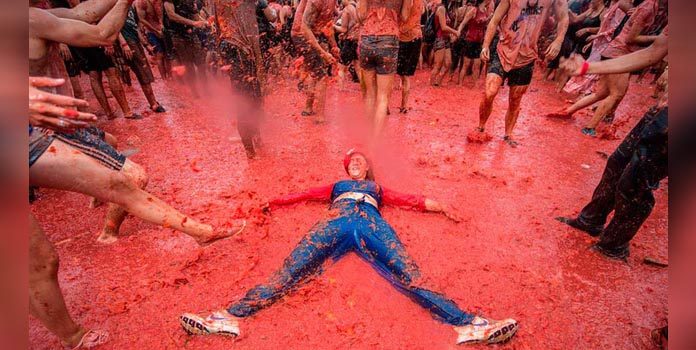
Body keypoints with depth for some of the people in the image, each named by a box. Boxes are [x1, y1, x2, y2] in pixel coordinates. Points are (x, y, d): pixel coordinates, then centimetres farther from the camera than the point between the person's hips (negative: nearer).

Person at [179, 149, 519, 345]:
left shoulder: (377, 189, 36)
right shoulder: (336, 185, 37)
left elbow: (411, 200, 31)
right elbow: (305, 194, 34)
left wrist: (441, 207, 25)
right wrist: (273, 201, 32)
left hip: (372, 225, 0)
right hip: (337, 224, 1)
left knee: (411, 280, -22)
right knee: (288, 274, -19)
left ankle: (468, 325, -35)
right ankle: (231, 317, -29)